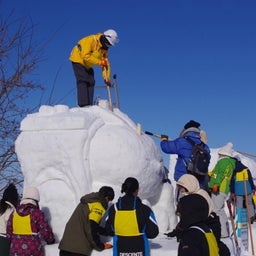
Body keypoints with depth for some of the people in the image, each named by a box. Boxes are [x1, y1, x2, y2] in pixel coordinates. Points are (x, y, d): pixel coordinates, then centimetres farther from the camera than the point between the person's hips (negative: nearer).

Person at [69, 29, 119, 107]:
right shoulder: (90, 40, -26)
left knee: (91, 82, -1)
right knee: (83, 81, -18)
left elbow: (106, 63, -2)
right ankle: (83, 105, -23)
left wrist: (107, 78, -10)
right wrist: (99, 62, -31)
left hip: (88, 65, 8)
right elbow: (86, 56, -32)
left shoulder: (105, 49, -2)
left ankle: (89, 106, 1)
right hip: (78, 60, -8)